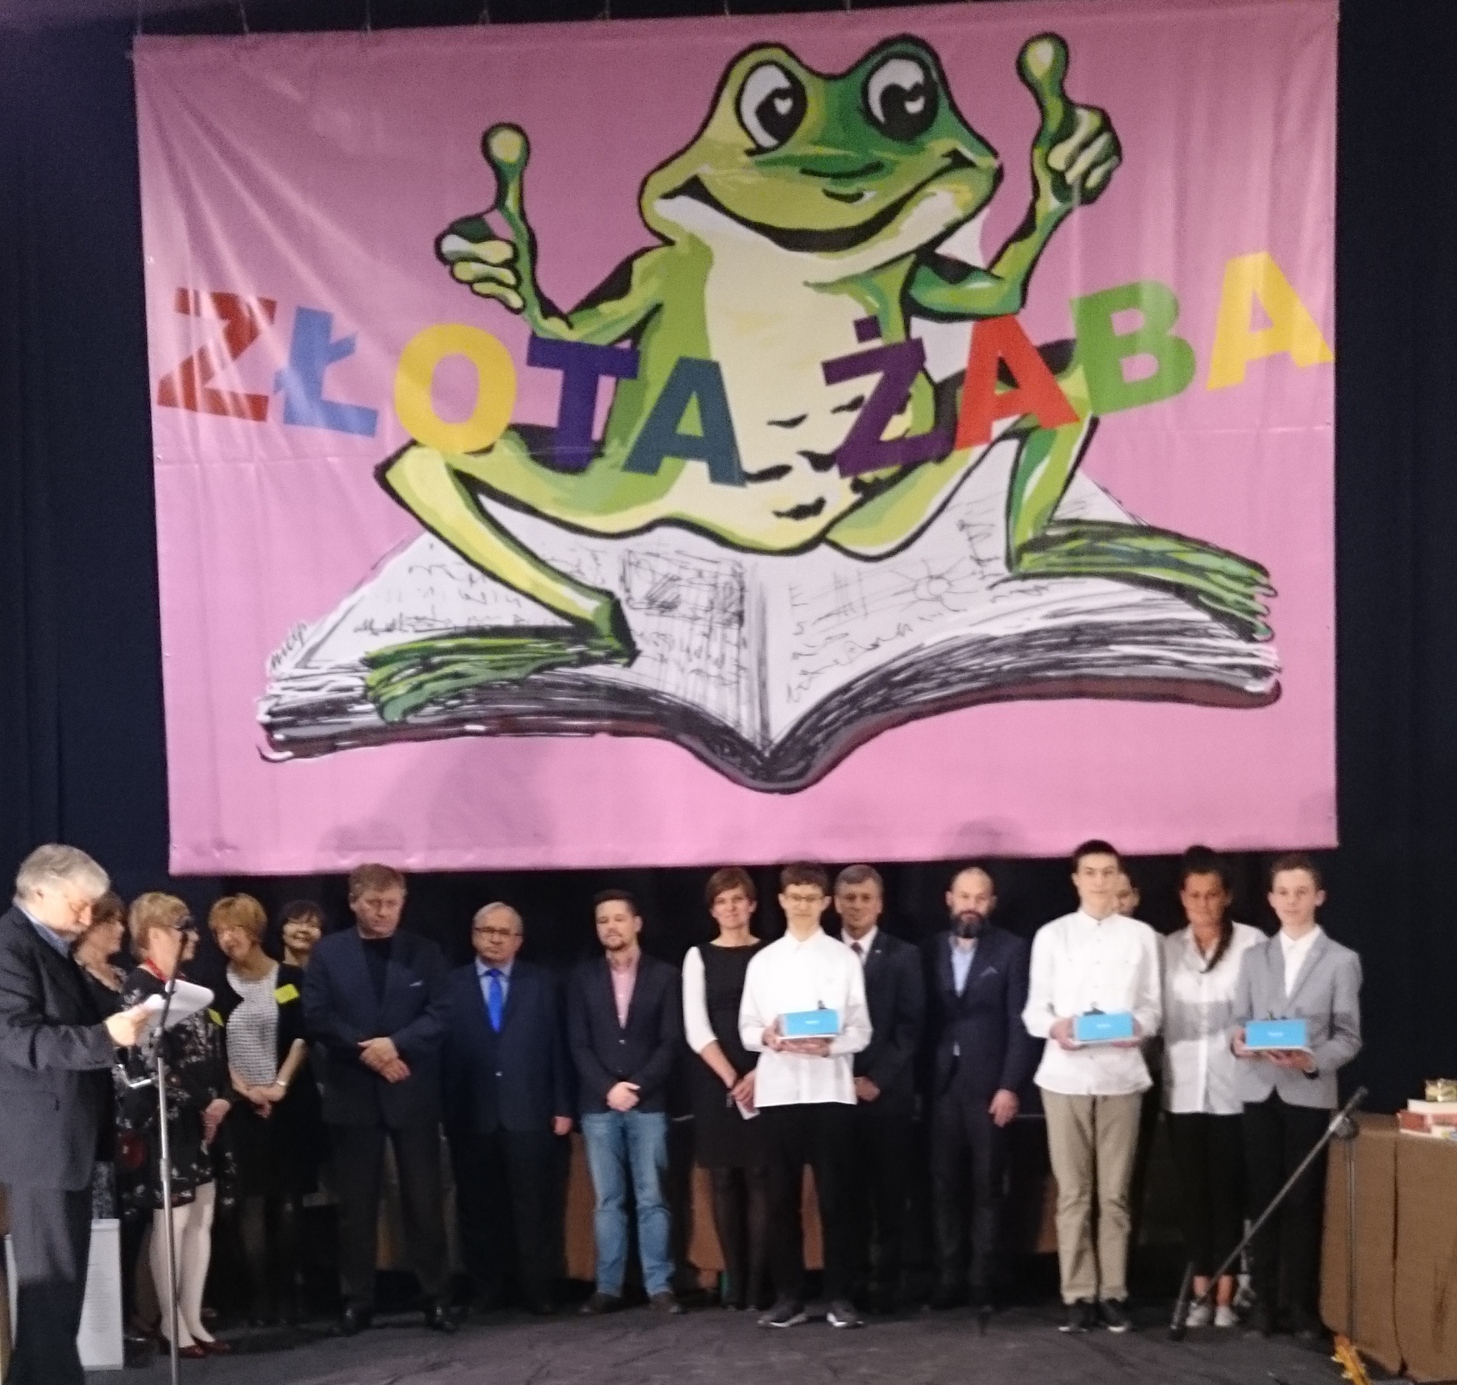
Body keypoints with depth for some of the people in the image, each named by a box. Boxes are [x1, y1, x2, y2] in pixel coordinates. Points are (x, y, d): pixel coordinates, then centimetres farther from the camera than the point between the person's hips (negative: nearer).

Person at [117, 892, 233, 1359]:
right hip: (165, 1121, -8)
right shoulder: (140, 987, -12)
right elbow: (150, 1064, -18)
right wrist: (202, 1105, -14)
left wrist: (221, 1100, 1)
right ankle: (172, 1324, 9)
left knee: (202, 1218, 9)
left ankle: (193, 1320, 16)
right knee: (173, 1220, -1)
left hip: (203, 1118, 8)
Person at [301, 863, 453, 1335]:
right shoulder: (327, 952, 4)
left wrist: (394, 1043, -18)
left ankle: (435, 1297, 10)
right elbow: (316, 1017, -4)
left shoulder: (424, 953, 5)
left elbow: (439, 1015, -3)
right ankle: (357, 1300, 12)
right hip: (352, 1093, 0)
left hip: (412, 1092, 0)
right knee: (356, 1203, 5)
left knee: (424, 1199, 2)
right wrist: (364, 1050, -15)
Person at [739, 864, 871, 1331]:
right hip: (778, 1090, 2)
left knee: (835, 1196, 0)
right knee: (782, 1197, 6)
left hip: (830, 1089, -2)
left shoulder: (844, 958, 4)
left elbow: (861, 1031, 1)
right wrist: (767, 1036, -13)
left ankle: (840, 1296, 6)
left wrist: (829, 1045, -18)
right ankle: (788, 1295, 13)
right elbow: (746, 1029, 9)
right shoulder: (763, 961, 11)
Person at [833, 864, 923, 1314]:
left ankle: (887, 1282, 5)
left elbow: (911, 1026, -1)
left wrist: (877, 1079, -10)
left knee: (890, 1193, 0)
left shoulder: (903, 956, 5)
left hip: (888, 1092, -1)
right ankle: (850, 1281, 8)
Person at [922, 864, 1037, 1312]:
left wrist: (1010, 1085, -10)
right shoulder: (930, 949, 8)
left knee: (987, 1186, 2)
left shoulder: (1012, 949, 1)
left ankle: (983, 1280, 7)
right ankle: (949, 1277, 10)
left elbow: (1021, 1023, -3)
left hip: (988, 1085, -2)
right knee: (944, 1185, 4)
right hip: (940, 1084, 2)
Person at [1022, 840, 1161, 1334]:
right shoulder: (1052, 935, 8)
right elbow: (1034, 1008, 5)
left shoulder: (1141, 936, 8)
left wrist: (1139, 1027, -15)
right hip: (1065, 1074, 0)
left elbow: (1151, 1004, 6)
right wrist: (1054, 1026, -16)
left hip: (1120, 1074, 0)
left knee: (1115, 1192, 3)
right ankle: (1079, 1294, 6)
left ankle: (1113, 1293, 10)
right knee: (1072, 1193, 2)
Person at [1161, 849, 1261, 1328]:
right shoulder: (1166, 948, 10)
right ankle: (1200, 1292, 13)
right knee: (1193, 1191, 7)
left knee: (1228, 1190, 2)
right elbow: (1157, 1014, 6)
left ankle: (1225, 1294, 8)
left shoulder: (1253, 943, -3)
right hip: (1183, 1089, 3)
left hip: (1235, 1087, -3)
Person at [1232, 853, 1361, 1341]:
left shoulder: (1341, 960, 2)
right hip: (1259, 1091, 2)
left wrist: (1313, 1061, -18)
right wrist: (1238, 1041, -13)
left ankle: (1302, 1305, 9)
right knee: (1263, 1198, 4)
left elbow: (1349, 1037, -1)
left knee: (1303, 1200, 1)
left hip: (1311, 1094, -2)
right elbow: (1240, 1020, 10)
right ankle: (1264, 1299, 11)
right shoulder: (1254, 957, 12)